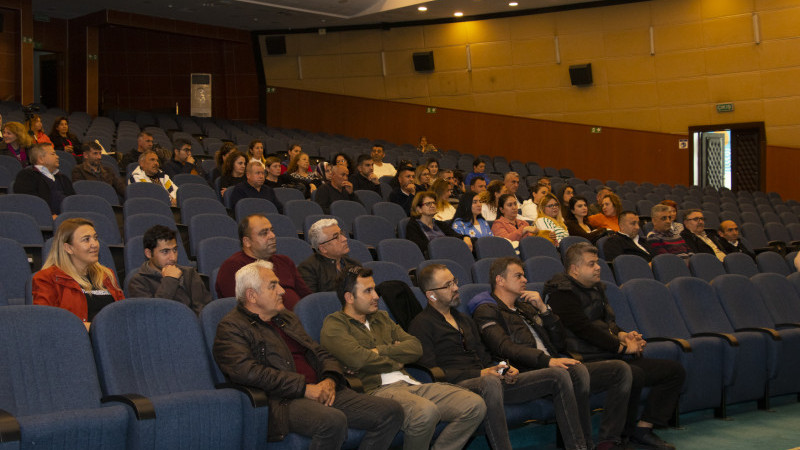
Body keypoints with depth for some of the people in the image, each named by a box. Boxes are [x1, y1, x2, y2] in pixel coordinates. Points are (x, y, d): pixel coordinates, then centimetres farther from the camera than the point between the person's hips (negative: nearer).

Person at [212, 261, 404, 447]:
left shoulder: (287, 318, 27)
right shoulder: (231, 328, 0)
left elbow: (319, 353, 24)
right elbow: (249, 373, -15)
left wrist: (330, 380, 0)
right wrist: (304, 388, -17)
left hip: (322, 392, 8)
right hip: (282, 401, -8)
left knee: (391, 411, -9)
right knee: (333, 421, -38)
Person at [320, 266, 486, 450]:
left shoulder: (381, 317, 26)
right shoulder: (334, 325, 3)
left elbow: (415, 347, 14)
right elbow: (359, 359, -14)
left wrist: (380, 351, -1)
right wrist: (395, 362, 3)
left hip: (409, 384, 8)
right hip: (375, 390, -7)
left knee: (475, 405, -10)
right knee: (426, 412, -37)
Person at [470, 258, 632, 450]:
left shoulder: (526, 306, 29)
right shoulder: (487, 310, 6)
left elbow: (560, 344, 21)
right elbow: (505, 348, -13)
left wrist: (544, 309, 9)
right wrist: (547, 360, -24)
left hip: (555, 368, 8)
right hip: (526, 373, -8)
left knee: (621, 369, -6)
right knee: (560, 375, -41)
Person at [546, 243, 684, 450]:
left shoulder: (595, 287, 21)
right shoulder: (562, 293, -9)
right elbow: (585, 329, -17)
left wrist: (623, 335, 2)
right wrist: (623, 347, -13)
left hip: (612, 356, 10)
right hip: (588, 361, -10)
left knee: (675, 370, 3)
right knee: (634, 374, -38)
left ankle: (643, 428, 0)